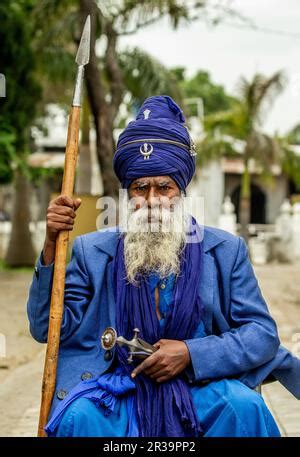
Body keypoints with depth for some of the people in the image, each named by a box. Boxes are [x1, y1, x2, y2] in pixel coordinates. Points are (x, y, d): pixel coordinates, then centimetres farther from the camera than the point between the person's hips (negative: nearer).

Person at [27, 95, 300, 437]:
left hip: (202, 384, 1)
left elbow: (264, 333, 1)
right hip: (119, 385, 0)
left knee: (245, 406, -29)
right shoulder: (92, 251, 4)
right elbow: (47, 328, -2)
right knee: (79, 416, -30)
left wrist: (190, 353, -13)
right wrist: (52, 246, -13)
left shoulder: (226, 250, 4)